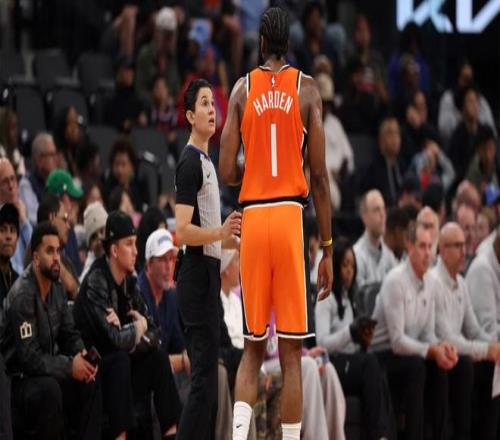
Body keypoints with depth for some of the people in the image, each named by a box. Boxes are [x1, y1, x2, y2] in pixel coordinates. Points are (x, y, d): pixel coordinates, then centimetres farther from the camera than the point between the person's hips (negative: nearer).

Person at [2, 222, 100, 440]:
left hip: (48, 370, 8)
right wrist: (69, 366, -24)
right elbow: (29, 358, -26)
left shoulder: (57, 288, 4)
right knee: (49, 389, -35)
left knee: (89, 382, -12)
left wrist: (82, 355, -10)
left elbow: (70, 334, 11)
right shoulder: (22, 295, -22)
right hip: (19, 379, -8)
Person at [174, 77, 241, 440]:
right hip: (198, 277, -10)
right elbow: (182, 231, -21)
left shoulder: (205, 161, 17)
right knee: (204, 380, -13)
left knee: (208, 379, 10)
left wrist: (230, 235, 36)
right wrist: (221, 233, -32)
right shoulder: (191, 163, -13)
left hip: (207, 277, 10)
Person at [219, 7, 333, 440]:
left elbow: (227, 171, 0)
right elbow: (319, 176, -2)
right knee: (291, 353, 2)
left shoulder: (242, 89, 5)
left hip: (252, 218, 2)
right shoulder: (307, 89, 1)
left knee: (253, 348, 11)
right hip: (291, 217, -2)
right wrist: (328, 248, 3)